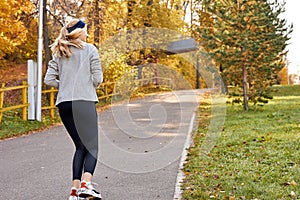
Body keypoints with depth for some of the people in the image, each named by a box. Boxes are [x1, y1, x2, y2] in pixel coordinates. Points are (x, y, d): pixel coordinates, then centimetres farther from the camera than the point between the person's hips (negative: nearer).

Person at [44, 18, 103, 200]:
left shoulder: (59, 53, 15)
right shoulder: (90, 49, 2)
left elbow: (49, 80, 8)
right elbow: (98, 79, -3)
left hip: (64, 104, 5)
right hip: (85, 102, -5)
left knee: (80, 146, 13)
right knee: (92, 146, -3)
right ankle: (86, 184, -23)